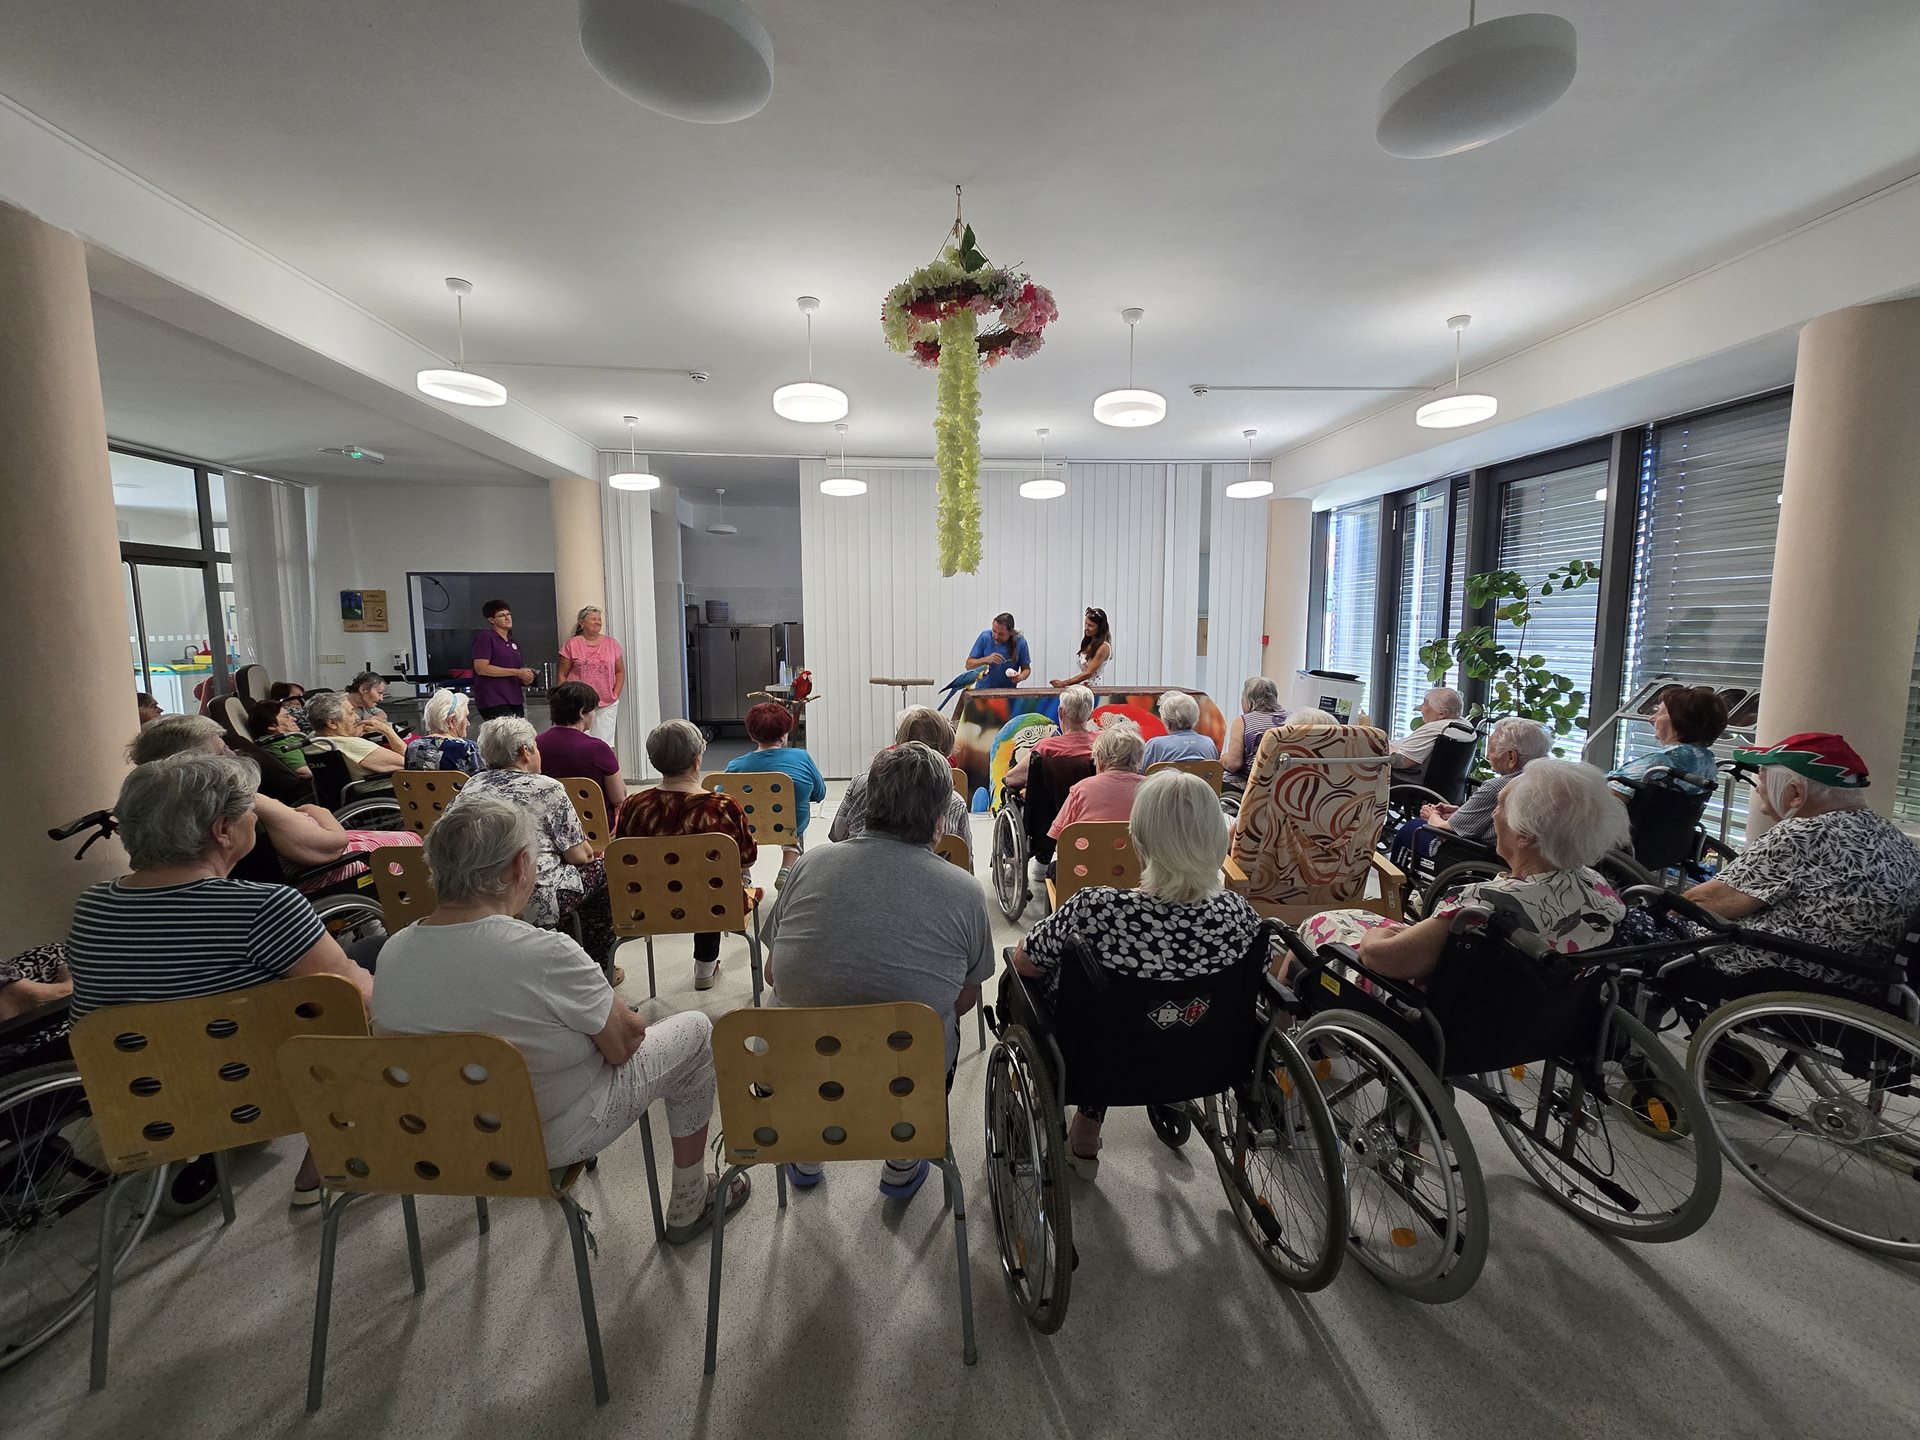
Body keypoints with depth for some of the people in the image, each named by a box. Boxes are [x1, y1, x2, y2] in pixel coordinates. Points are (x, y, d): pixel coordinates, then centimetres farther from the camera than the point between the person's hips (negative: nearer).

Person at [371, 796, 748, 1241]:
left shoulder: (392, 953, -13)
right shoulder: (545, 955, -33)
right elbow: (624, 1042, -19)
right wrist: (613, 1005, 3)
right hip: (554, 1139, -7)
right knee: (695, 1030, 9)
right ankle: (689, 1205, 24)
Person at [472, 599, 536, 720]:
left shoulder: (512, 642, 20)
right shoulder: (485, 637, -3)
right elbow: (481, 668, -14)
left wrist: (524, 678, 5)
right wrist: (516, 672, -14)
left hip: (515, 700, 7)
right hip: (493, 701, -7)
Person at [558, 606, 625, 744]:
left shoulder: (611, 643, 8)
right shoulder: (572, 645, 2)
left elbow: (620, 671, 12)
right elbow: (562, 675, 4)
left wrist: (616, 694, 2)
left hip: (607, 705, 2)